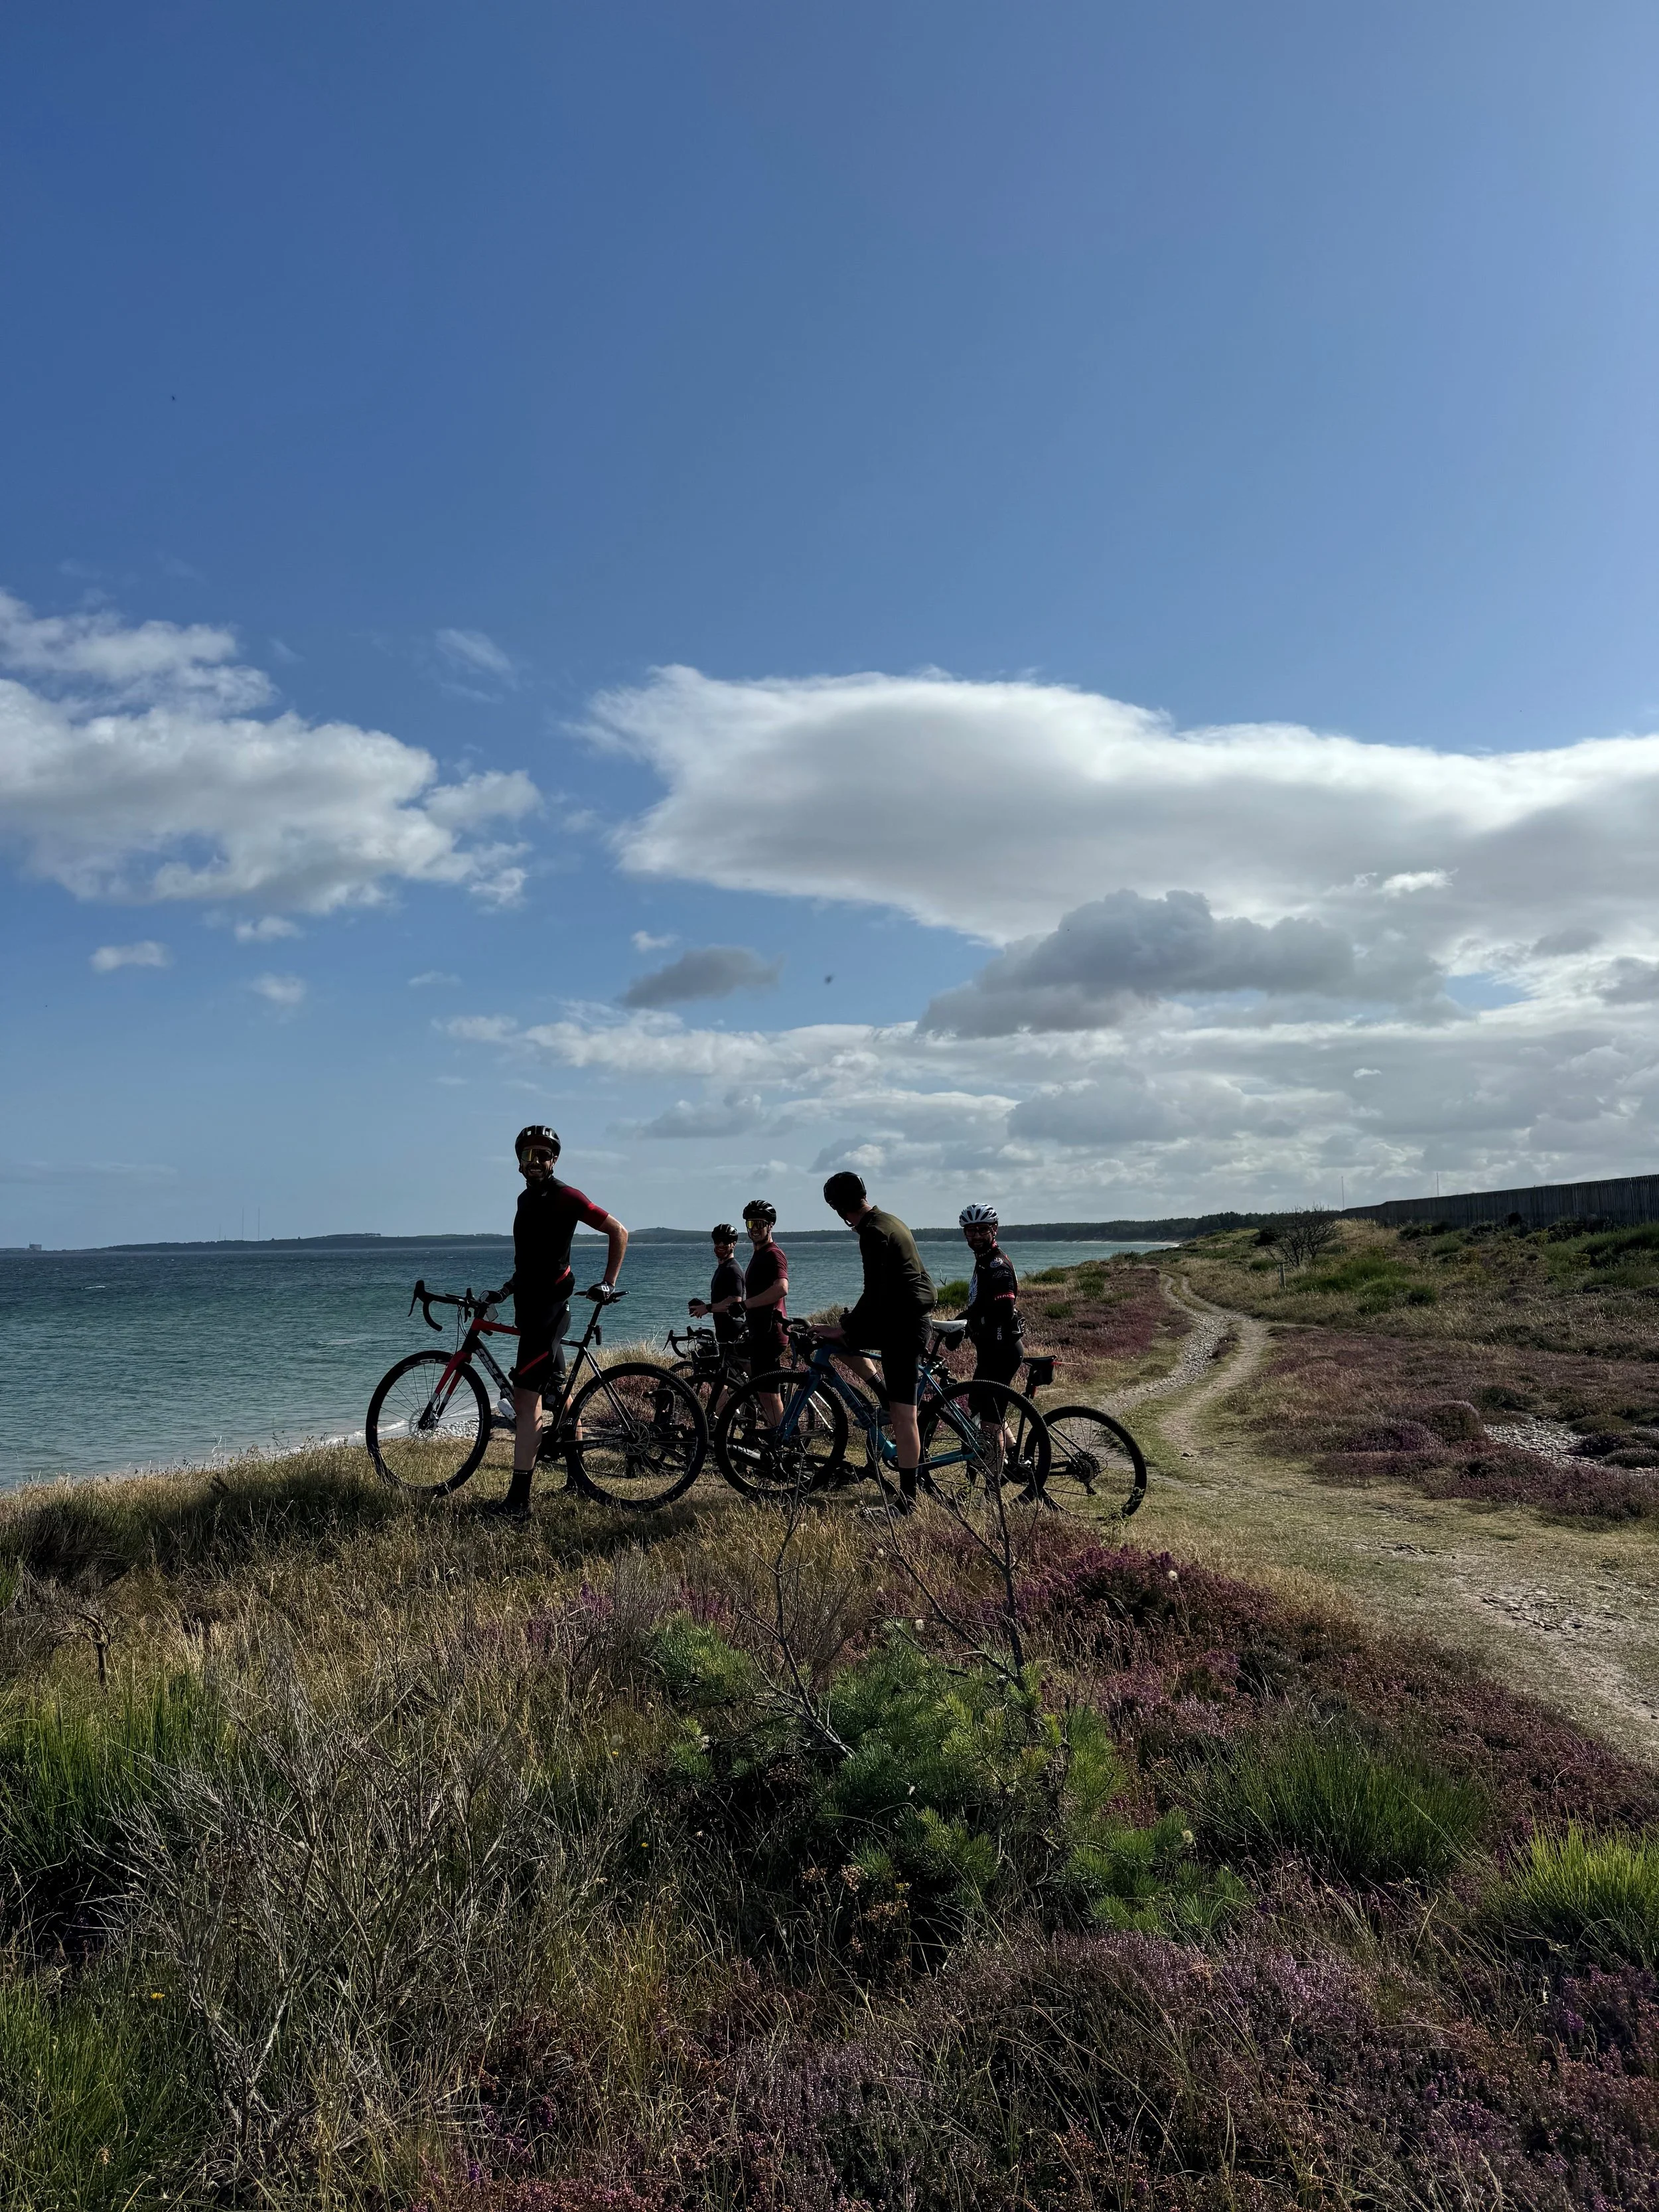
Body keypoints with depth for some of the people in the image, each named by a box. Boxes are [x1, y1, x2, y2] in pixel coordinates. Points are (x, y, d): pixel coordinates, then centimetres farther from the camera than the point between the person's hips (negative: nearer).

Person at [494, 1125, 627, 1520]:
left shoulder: (565, 1196, -10)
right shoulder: (526, 1199, 15)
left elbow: (618, 1232, -6)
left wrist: (608, 1283, -7)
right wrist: (509, 1287, 21)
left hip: (549, 1306, -9)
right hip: (529, 1303, 9)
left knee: (525, 1399, -15)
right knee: (556, 1391, 17)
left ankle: (519, 1499, -16)